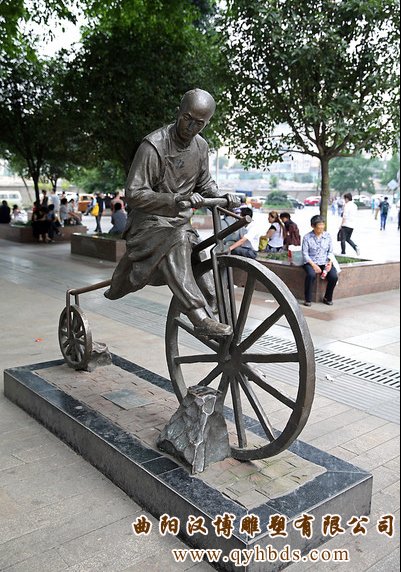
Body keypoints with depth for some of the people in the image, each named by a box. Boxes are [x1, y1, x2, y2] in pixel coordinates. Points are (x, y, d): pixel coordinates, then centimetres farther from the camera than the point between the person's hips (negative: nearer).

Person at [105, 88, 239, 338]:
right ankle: (201, 318, -40)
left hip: (180, 221, 7)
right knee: (176, 244, -33)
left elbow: (205, 182, 18)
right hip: (150, 221, -7)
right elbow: (134, 193, -21)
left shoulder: (201, 146, 3)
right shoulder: (153, 145, -18)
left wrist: (222, 196, -3)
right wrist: (176, 199, -32)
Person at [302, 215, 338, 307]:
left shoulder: (328, 236, 5)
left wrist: (330, 262, -9)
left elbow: (330, 252, 10)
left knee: (334, 276, -24)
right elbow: (305, 254, -6)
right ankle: (308, 300, -17)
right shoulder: (307, 237, -4)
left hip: (325, 262, 3)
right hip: (311, 262, -3)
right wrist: (314, 265, -17)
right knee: (311, 275, -35)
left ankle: (328, 298, 1)